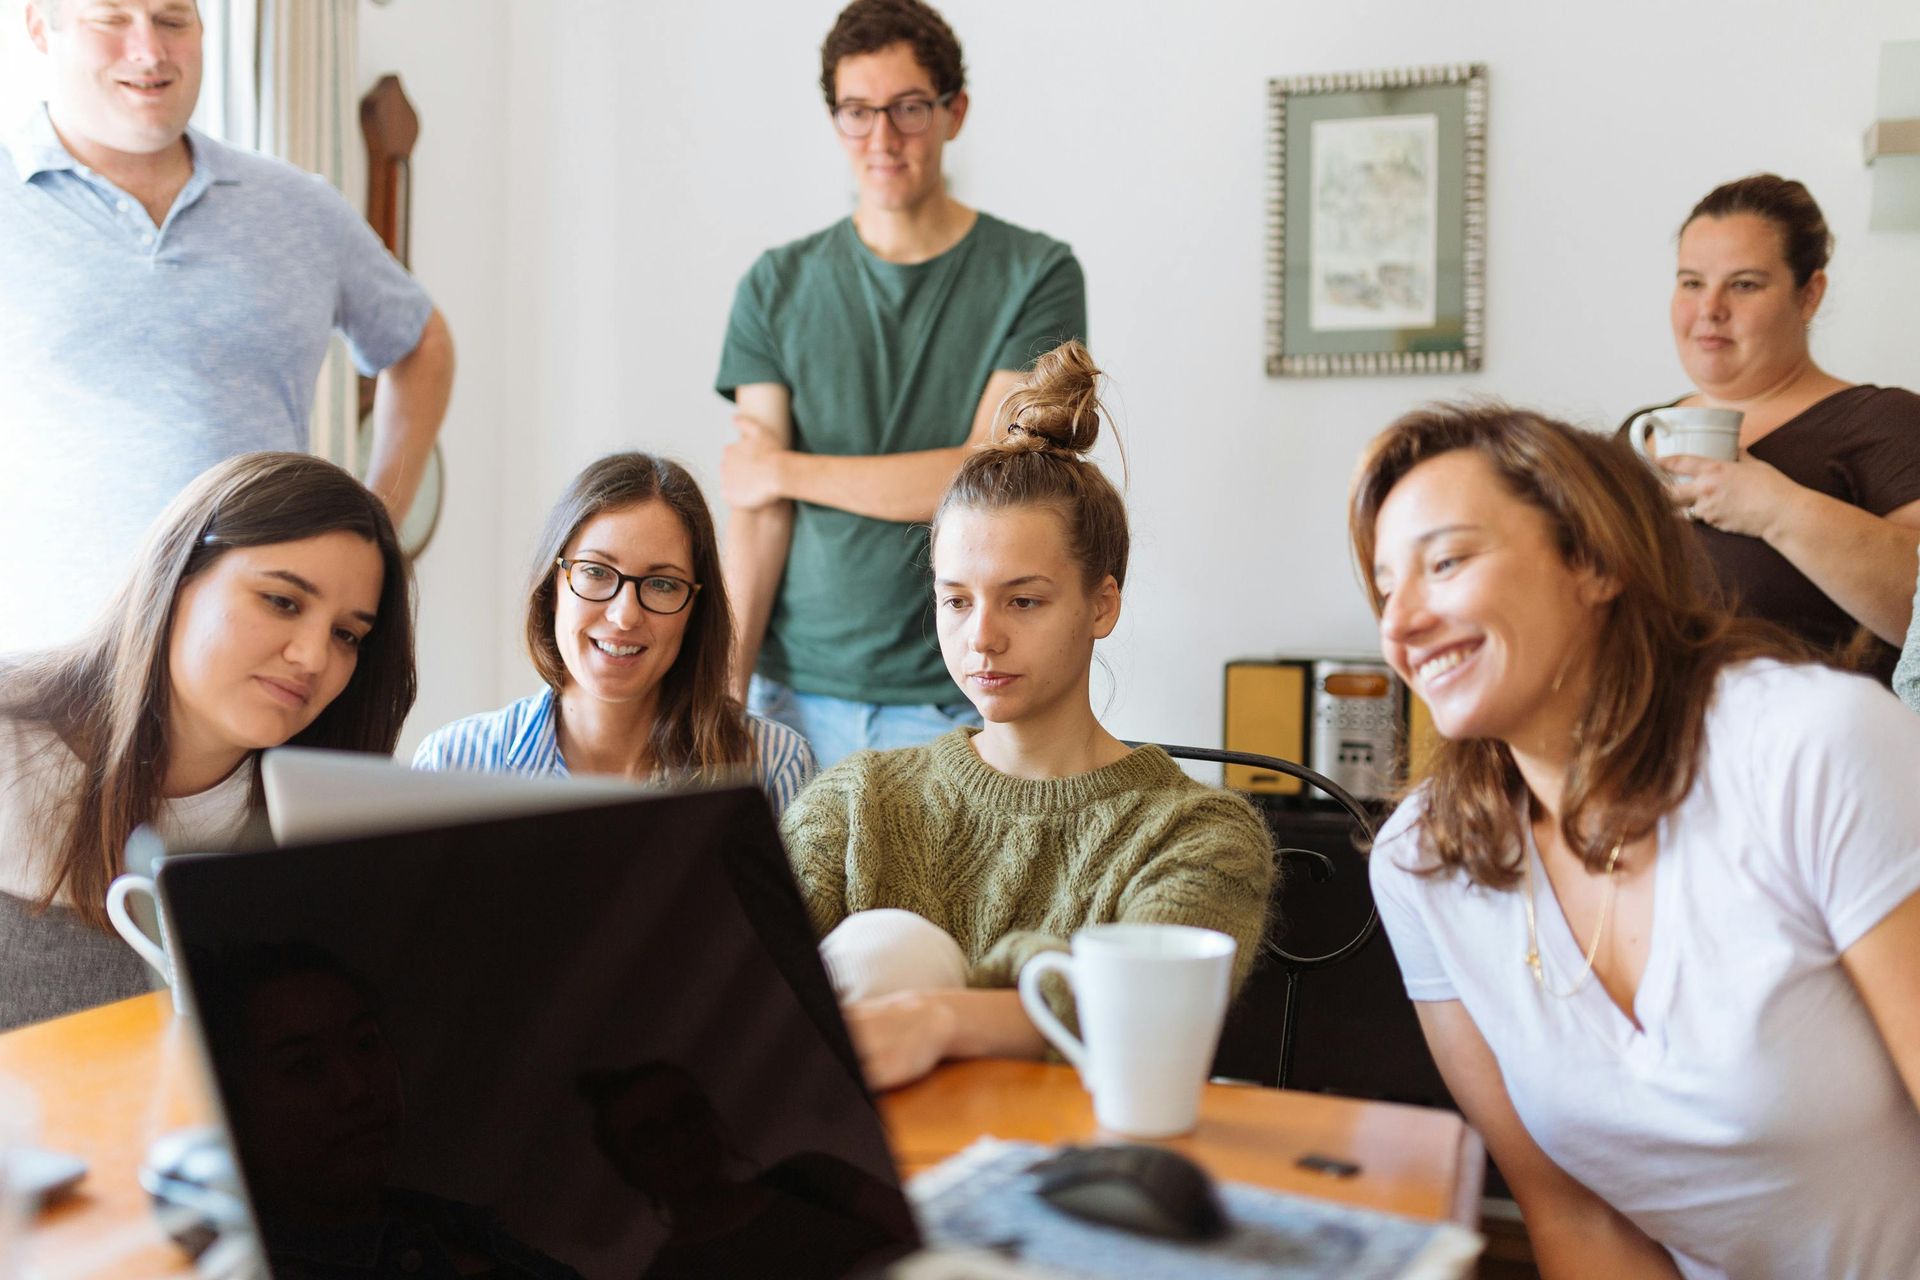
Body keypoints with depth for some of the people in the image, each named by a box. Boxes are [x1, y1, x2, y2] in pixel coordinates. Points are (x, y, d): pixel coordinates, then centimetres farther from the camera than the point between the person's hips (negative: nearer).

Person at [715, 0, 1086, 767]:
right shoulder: (777, 288, 7)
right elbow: (755, 509, 1)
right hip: (798, 694, 2)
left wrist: (785, 470, -3)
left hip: (959, 702, -2)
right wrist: (725, 688, -9)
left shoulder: (1036, 276, 0)